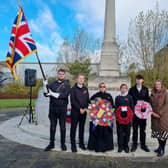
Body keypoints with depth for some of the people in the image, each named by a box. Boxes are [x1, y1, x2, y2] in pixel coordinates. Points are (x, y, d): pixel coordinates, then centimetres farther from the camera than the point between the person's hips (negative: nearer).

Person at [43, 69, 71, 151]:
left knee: (62, 127, 7)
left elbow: (65, 95, -14)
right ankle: (51, 143, 21)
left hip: (62, 108, -2)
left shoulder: (67, 84, 2)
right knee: (52, 127, 9)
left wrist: (53, 94, -17)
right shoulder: (52, 84, 9)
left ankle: (63, 144, 21)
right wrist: (45, 85, -14)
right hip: (53, 108, 2)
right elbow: (46, 94, 2)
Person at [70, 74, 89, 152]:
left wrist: (85, 108, -5)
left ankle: (81, 143, 20)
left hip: (83, 111, 4)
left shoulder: (85, 89, 13)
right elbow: (73, 101, -7)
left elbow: (87, 99, 10)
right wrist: (79, 109, -12)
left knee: (82, 127, 10)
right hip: (75, 111, -4)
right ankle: (73, 145, 4)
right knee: (73, 128, -1)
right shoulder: (73, 89, 0)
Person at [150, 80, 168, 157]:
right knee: (157, 131, 11)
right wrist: (152, 112, -3)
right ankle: (160, 146, 27)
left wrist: (160, 113, -14)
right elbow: (151, 104, 11)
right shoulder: (152, 93, 8)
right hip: (155, 116, 5)